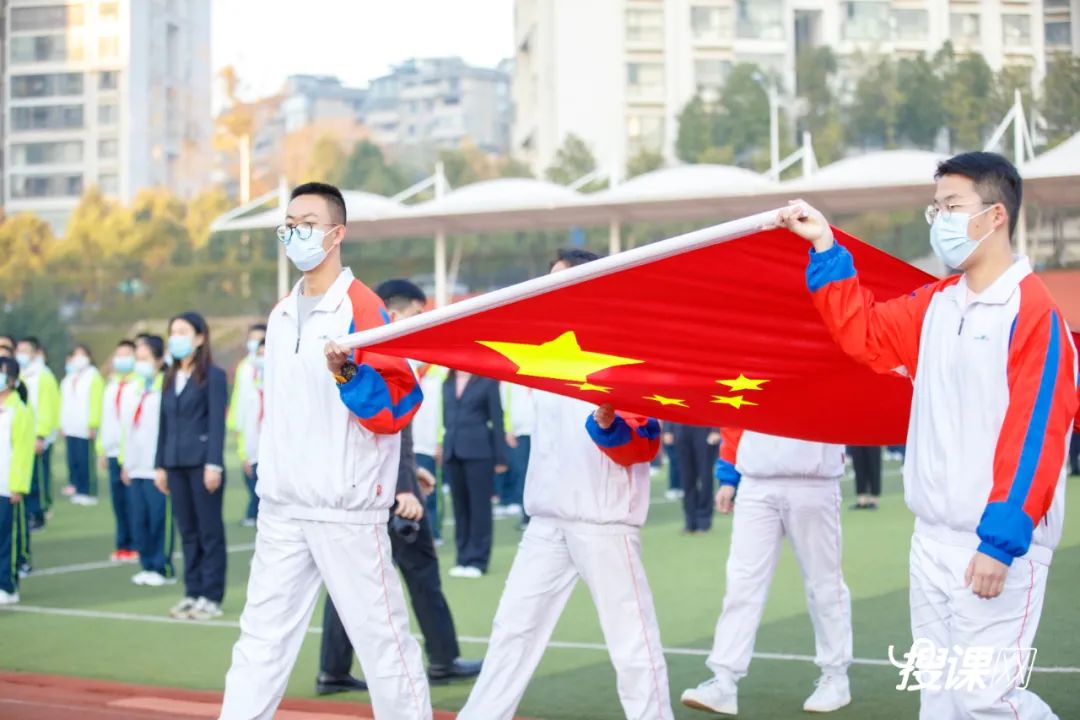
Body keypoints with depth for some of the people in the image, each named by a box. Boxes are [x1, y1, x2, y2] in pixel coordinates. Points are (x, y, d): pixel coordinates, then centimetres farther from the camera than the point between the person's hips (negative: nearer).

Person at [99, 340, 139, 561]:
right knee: (118, 500, 7)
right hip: (114, 451, 7)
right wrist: (102, 450, 18)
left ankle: (136, 545, 0)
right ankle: (123, 544, 14)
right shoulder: (111, 386, 18)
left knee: (133, 501, -6)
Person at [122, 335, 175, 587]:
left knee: (160, 519, -4)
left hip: (158, 468, -7)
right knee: (139, 521, 8)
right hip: (136, 468, 7)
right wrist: (126, 463, 17)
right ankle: (148, 566, 17)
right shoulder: (130, 390, 15)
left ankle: (163, 568, 4)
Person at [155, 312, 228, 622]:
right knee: (187, 532, 9)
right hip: (176, 464, 6)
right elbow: (164, 423, 15)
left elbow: (218, 422, -10)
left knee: (210, 531, 0)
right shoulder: (170, 378, 15)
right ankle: (193, 592, 15)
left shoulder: (213, 375, -4)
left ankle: (211, 597, 4)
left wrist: (214, 464, -16)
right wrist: (160, 464, 12)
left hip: (203, 462, -6)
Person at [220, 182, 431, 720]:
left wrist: (348, 373, -29)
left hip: (347, 509, -7)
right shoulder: (281, 316, 14)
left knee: (380, 636, 0)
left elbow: (397, 406, -14)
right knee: (262, 638, 8)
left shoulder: (363, 309, -9)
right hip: (282, 509, 7)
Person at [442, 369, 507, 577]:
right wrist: (443, 448, 8)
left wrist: (500, 457, -6)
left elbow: (497, 419, -3)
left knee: (479, 506, -1)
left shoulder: (488, 381, -1)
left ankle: (477, 560, 4)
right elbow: (446, 418, 14)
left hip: (479, 452, -5)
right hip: (452, 452, 5)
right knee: (460, 506, 8)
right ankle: (463, 558, 14)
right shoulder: (447, 384, 12)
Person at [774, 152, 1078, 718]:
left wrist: (1002, 540, -23)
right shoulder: (937, 304, 11)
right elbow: (864, 333, 20)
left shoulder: (1033, 311, -14)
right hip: (932, 539, 8)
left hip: (997, 544, -8)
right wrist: (825, 250, 11)